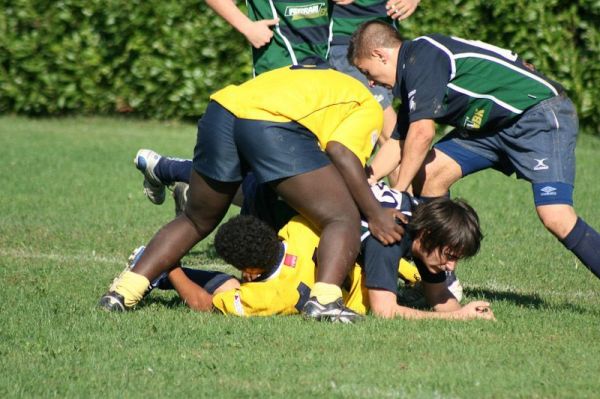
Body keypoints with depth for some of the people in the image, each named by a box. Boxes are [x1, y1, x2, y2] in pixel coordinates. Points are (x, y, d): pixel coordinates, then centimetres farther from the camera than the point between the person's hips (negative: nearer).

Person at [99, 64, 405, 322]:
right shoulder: (369, 108, 21)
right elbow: (340, 151, 0)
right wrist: (374, 214, 3)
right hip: (274, 125, -7)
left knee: (196, 222, 26)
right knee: (343, 220, 2)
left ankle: (123, 292, 22)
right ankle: (324, 298, -20)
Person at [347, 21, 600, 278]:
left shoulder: (422, 57, -17)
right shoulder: (410, 75, 13)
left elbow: (422, 132, -23)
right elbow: (398, 143, 19)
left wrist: (398, 192, -14)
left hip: (541, 113, -10)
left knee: (555, 218, -23)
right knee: (428, 173, 1)